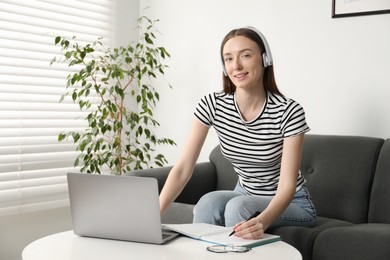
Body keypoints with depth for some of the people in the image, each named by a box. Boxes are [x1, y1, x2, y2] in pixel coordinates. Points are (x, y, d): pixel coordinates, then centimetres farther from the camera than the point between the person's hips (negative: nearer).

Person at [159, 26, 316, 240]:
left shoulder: (288, 111, -22)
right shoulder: (212, 105, -13)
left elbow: (288, 184, -25)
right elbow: (183, 169, -17)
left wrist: (261, 221, -45)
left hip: (291, 203, -2)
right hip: (246, 196, 3)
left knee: (237, 206, -31)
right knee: (209, 203, -29)